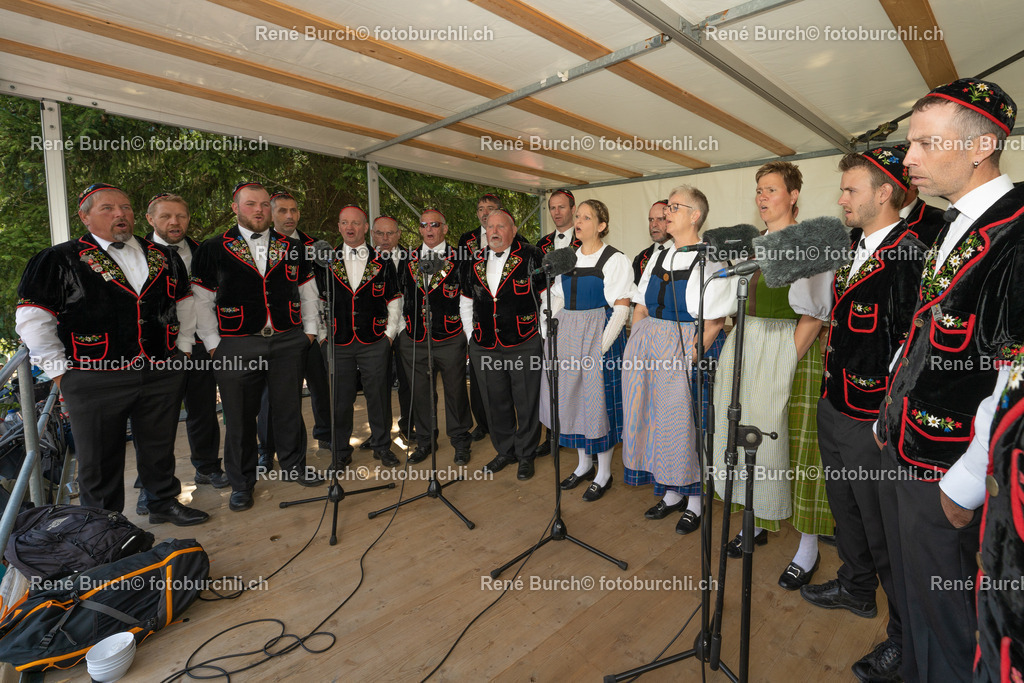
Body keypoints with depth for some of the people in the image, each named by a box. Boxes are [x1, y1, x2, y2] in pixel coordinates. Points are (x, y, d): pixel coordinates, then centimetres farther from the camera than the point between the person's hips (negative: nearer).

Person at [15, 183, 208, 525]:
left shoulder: (163, 257, 9)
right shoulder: (59, 260, -3)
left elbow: (184, 302, 20)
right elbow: (32, 319, -2)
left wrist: (184, 346, 14)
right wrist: (60, 370, -3)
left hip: (163, 375, 3)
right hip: (96, 379, -3)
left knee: (159, 446, 16)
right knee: (100, 458, 10)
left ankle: (164, 503, 35)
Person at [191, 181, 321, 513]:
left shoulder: (293, 248, 9)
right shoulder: (213, 249, 2)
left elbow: (308, 291, 14)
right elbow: (202, 301, 2)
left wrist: (309, 329, 8)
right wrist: (213, 344, -3)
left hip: (287, 342, 2)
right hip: (236, 346, -2)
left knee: (289, 408, 11)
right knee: (240, 416, 8)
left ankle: (294, 465, 30)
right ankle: (242, 482, 25)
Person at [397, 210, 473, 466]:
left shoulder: (459, 260, -1)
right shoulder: (406, 261, 10)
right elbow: (400, 297, 18)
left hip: (450, 340, -3)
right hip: (414, 340, 3)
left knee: (455, 392, 7)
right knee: (421, 394, 12)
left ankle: (460, 442, 25)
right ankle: (425, 442, 30)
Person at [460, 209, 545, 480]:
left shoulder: (530, 257, -4)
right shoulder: (473, 263, 9)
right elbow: (466, 304, 17)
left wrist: (541, 334, -3)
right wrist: (472, 336, 12)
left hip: (524, 346, -4)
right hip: (484, 349, 4)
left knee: (527, 404, 7)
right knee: (496, 403, 15)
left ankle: (526, 455, 26)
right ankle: (505, 451, 34)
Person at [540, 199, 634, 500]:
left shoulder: (614, 259, -6)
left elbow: (621, 308, -12)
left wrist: (601, 346, -19)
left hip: (598, 335, -6)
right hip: (568, 335, 6)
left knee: (598, 399, 0)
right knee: (571, 398, 11)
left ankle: (604, 473, 19)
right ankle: (584, 464, 30)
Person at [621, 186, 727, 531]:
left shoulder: (708, 261, -8)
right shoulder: (658, 258, 12)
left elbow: (714, 321, -14)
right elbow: (640, 309, 14)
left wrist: (692, 358, -20)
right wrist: (636, 348, 5)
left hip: (689, 349, -6)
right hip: (650, 348, 7)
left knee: (686, 422, 2)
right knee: (656, 419, 12)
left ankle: (695, 499, 24)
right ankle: (672, 492, 31)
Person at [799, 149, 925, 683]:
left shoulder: (911, 253, -19)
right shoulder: (854, 248, 9)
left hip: (875, 421, -8)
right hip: (834, 408, 9)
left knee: (887, 531, 8)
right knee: (846, 510, 24)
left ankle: (907, 637, 30)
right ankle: (856, 588, 47)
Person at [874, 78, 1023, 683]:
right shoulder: (954, 227, 10)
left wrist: (965, 486, -16)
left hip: (951, 478, -8)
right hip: (912, 455, 8)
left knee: (943, 616, 11)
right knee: (911, 586, 24)